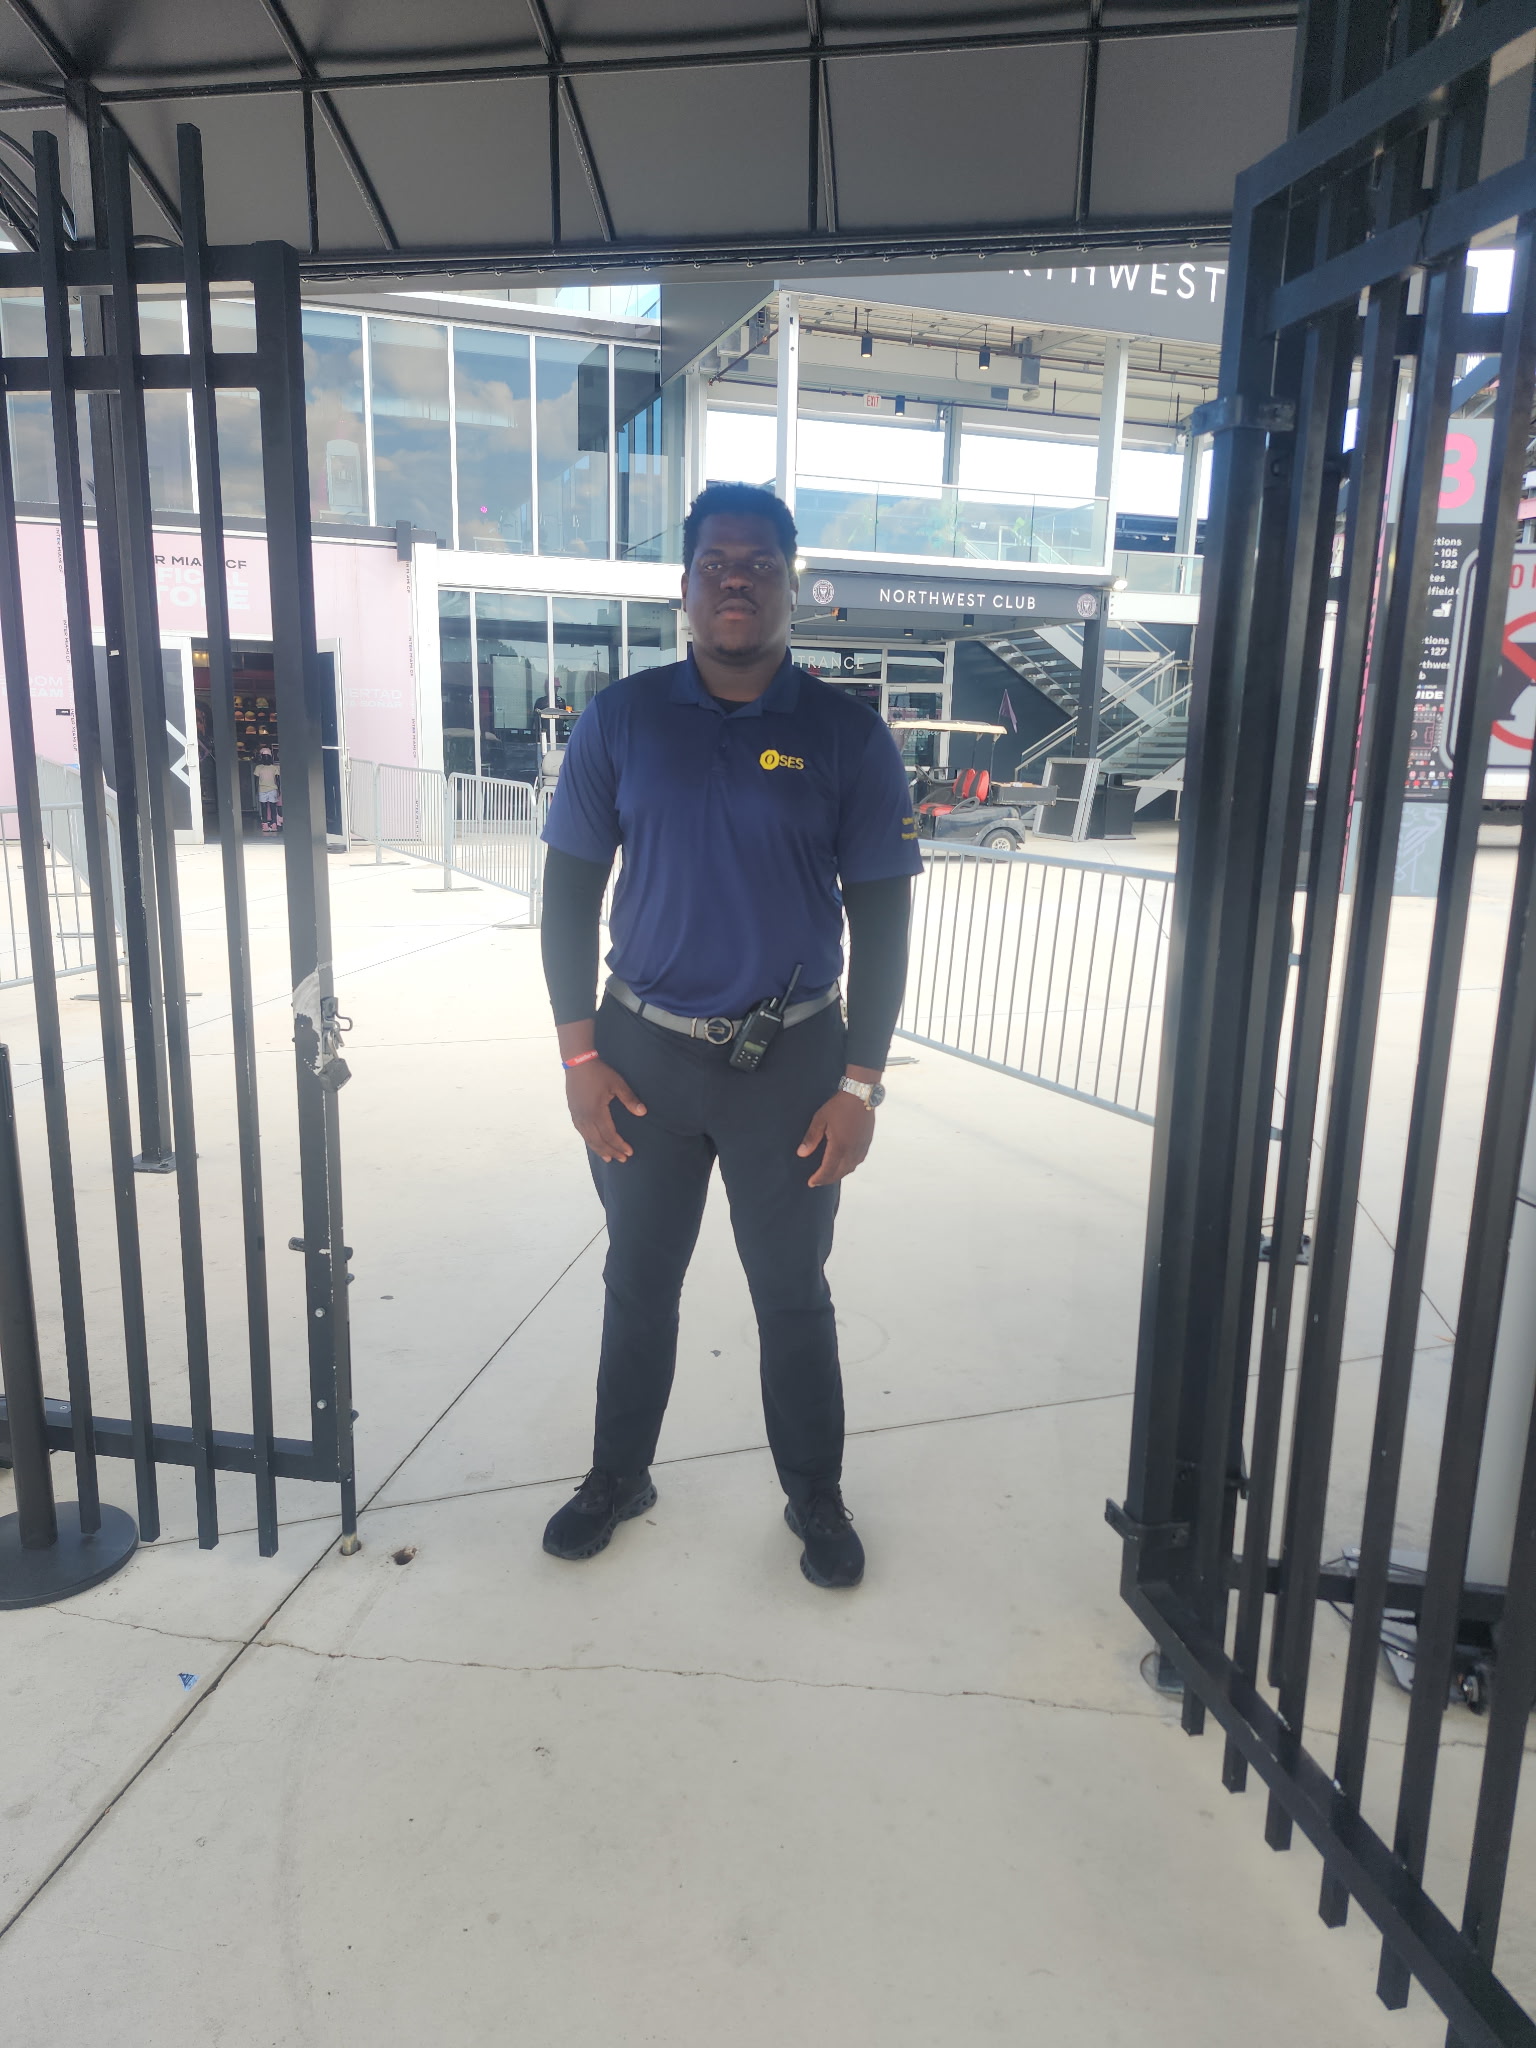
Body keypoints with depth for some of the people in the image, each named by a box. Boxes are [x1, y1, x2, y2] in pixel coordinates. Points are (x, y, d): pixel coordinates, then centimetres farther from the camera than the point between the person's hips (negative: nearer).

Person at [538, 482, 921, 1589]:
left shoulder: (848, 733, -6)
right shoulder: (621, 719, -2)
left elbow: (880, 916, -3)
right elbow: (570, 888, 2)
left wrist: (860, 1083, -6)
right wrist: (579, 1053, -3)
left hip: (792, 1062, -1)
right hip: (644, 1052, 2)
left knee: (793, 1294, 13)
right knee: (639, 1280, 17)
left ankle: (817, 1497, 35)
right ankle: (619, 1476, 39)